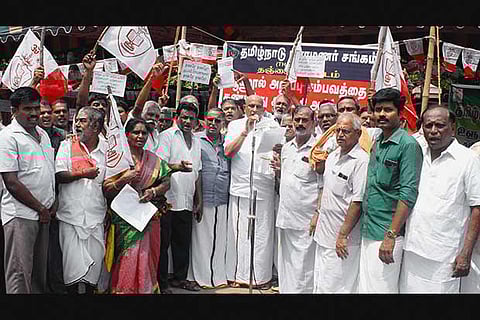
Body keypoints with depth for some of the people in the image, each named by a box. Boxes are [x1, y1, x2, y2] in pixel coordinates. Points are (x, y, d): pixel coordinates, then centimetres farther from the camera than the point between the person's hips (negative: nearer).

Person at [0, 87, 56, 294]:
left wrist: (53, 203, 8)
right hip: (20, 214, -7)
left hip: (44, 213, 8)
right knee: (19, 273, -1)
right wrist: (40, 208, -10)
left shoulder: (42, 134, 14)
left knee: (40, 270, 16)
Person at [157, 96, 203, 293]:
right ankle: (161, 283, 12)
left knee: (183, 242, 13)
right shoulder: (167, 136, -3)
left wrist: (199, 201, 17)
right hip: (168, 201, -6)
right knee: (163, 243, 2)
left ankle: (180, 278, 27)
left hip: (187, 202, 6)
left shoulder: (196, 141, 17)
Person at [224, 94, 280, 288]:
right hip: (240, 186, 0)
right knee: (240, 231, 5)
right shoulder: (235, 125, 9)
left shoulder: (272, 125, 10)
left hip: (264, 188, 0)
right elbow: (228, 152, -5)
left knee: (262, 233, 3)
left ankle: (261, 276, 14)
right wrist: (245, 131, -12)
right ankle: (239, 274, 17)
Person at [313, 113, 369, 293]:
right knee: (320, 285, 18)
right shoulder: (332, 157, 10)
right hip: (324, 234, 8)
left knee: (335, 287, 2)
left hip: (342, 240, -8)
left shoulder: (361, 161, -17)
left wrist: (343, 235, -21)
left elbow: (358, 202, -21)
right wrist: (318, 214, 17)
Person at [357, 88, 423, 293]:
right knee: (364, 287, 14)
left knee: (381, 288, 0)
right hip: (367, 231, 7)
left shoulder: (408, 145, -10)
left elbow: (408, 194, -16)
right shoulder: (377, 143, 13)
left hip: (386, 235, -7)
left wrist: (391, 235, -20)